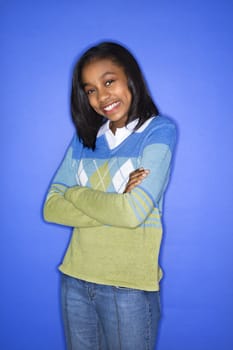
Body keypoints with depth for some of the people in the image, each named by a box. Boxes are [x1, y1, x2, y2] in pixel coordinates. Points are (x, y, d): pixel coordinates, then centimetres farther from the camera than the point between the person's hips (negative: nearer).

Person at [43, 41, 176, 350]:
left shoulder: (159, 130, -8)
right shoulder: (85, 137, 6)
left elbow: (134, 212, -18)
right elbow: (51, 208, -3)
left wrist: (75, 193, -5)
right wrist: (115, 205, -15)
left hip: (130, 286, -4)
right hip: (75, 280, 4)